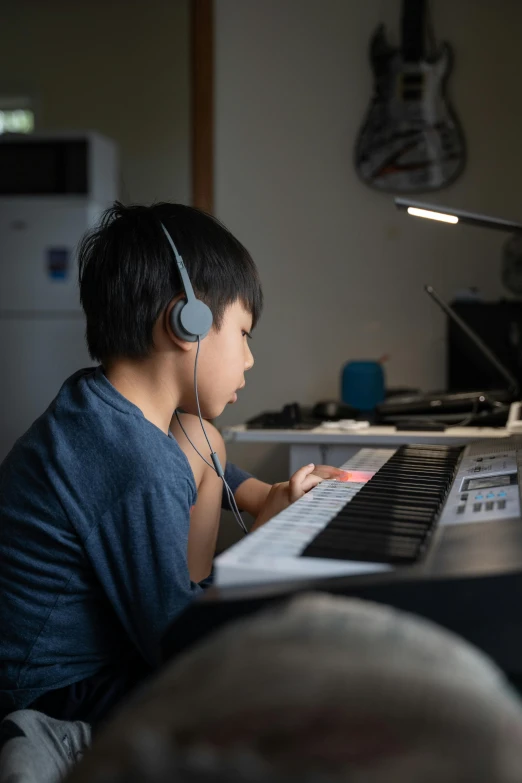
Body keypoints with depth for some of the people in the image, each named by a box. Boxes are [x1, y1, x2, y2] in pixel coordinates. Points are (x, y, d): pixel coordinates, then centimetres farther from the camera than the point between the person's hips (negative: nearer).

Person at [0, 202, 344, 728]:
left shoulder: (97, 403, -1)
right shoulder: (139, 470, -32)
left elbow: (186, 464, 21)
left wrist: (265, 495, 6)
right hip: (70, 698, -10)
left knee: (199, 440, 8)